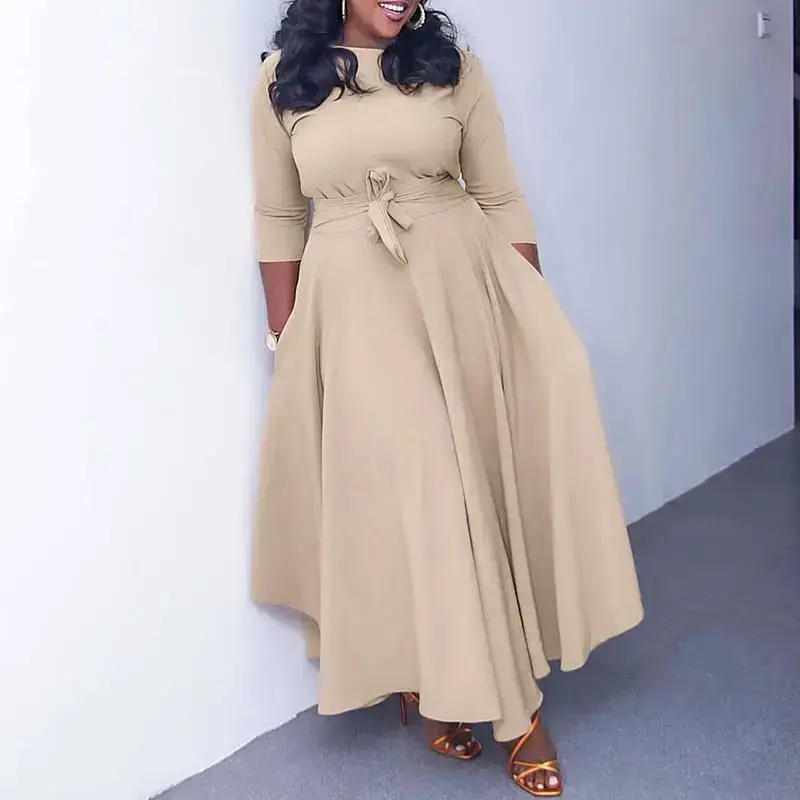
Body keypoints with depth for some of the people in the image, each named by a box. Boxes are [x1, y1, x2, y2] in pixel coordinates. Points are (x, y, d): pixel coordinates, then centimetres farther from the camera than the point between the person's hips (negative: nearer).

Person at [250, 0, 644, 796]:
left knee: (487, 478, -2)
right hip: (354, 307, -1)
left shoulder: (452, 67, 5)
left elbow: (501, 199, 5)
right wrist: (284, 338, 5)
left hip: (464, 290, 1)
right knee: (394, 487, -1)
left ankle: (504, 691, 16)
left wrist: (533, 316, 2)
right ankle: (428, 679, 15)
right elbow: (278, 217, 7)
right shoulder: (284, 78, 4)